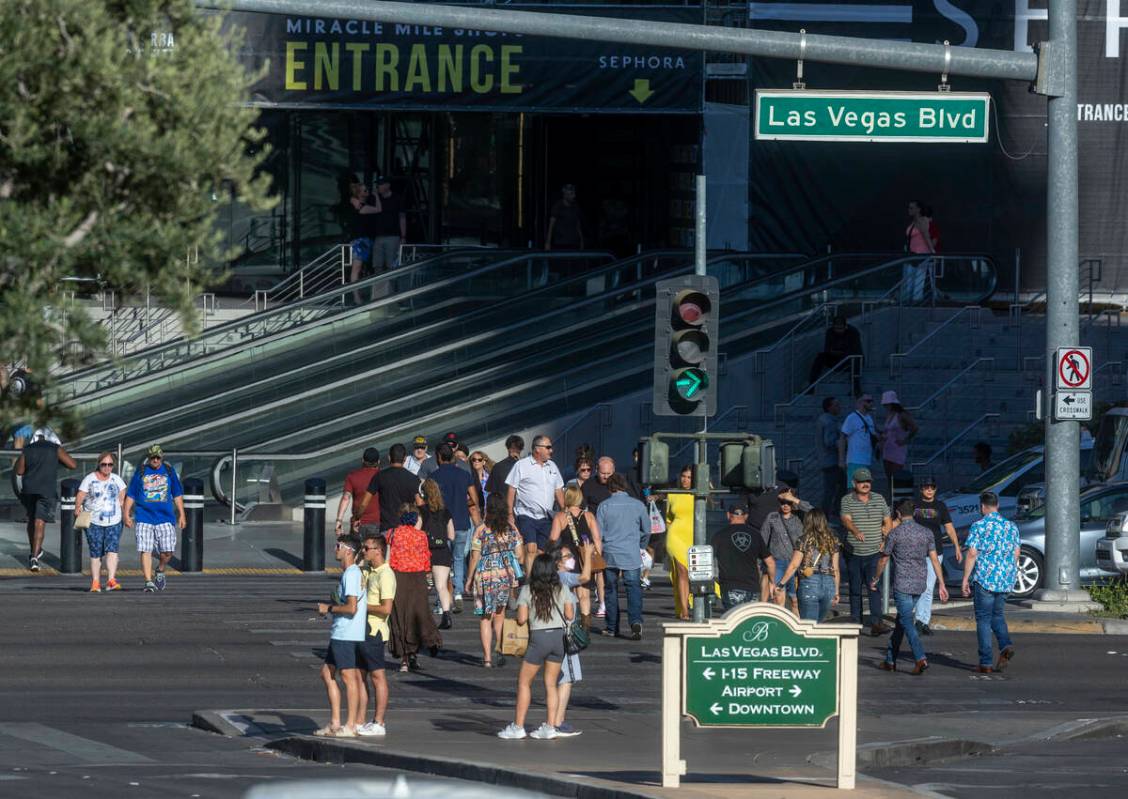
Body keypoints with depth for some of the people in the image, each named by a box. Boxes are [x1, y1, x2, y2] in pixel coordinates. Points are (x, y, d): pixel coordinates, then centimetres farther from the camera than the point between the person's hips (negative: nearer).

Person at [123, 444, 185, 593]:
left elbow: (177, 495, 14)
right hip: (145, 518, -1)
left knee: (168, 551, -4)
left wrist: (181, 515, 9)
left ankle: (160, 571, 25)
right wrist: (126, 514, 2)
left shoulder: (169, 471, 10)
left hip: (165, 518, 1)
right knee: (145, 551, -8)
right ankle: (149, 582, -6)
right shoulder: (141, 472, 8)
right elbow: (130, 495, 11)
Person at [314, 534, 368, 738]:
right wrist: (331, 605, 15)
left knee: (349, 676, -5)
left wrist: (329, 608, -10)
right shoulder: (350, 573, 16)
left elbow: (351, 607, -22)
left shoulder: (351, 575, -16)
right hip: (339, 634, 11)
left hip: (348, 635, -11)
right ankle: (335, 723, 17)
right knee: (327, 673, 14)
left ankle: (350, 726, -1)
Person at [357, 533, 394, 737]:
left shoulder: (385, 575, -15)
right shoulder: (367, 571, 13)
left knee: (377, 676, -3)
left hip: (374, 631, -10)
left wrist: (363, 607, -11)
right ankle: (359, 722, 16)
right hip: (361, 630, 10)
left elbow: (386, 608, -22)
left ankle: (378, 724, 1)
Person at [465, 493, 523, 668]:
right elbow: (519, 555, 3)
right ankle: (500, 651, 13)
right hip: (507, 575, 3)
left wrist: (469, 580, 2)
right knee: (500, 615, 18)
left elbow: (475, 557, -7)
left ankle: (487, 658, 0)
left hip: (486, 576, -3)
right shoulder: (511, 529, 0)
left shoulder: (481, 530, -9)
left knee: (485, 618, 4)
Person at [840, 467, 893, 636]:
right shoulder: (847, 500, 0)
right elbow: (846, 520, -17)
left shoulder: (879, 499, 8)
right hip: (854, 553, 0)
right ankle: (856, 623, 15)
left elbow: (888, 522, 14)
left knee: (874, 587, -12)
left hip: (874, 552, 0)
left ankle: (876, 623, -19)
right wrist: (855, 531, -37)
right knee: (855, 589, 7)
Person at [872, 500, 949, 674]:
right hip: (919, 585, 5)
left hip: (902, 585, -5)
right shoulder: (926, 532, 5)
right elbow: (934, 559, 3)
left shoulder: (894, 534, -6)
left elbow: (884, 560, 3)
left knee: (906, 622, -8)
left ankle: (920, 658, -24)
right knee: (901, 620, 16)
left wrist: (875, 579, 18)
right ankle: (890, 659, 22)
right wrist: (942, 585, 4)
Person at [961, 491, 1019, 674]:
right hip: (1006, 580, 5)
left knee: (983, 619, 2)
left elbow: (972, 554, -12)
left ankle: (985, 663, 0)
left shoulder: (978, 526, -8)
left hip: (984, 577, -5)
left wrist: (965, 579, -8)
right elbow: (1016, 552, 12)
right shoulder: (1011, 526, 8)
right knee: (998, 616, 18)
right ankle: (1006, 645, -9)